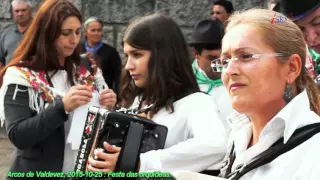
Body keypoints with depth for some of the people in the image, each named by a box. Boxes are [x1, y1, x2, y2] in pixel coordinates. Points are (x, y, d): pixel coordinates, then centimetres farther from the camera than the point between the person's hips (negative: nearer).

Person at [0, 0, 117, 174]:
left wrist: (105, 107, -12)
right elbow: (18, 136, -20)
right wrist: (62, 106, -30)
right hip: (38, 171, -5)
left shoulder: (82, 72, 4)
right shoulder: (20, 75, -12)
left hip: (81, 169, 5)